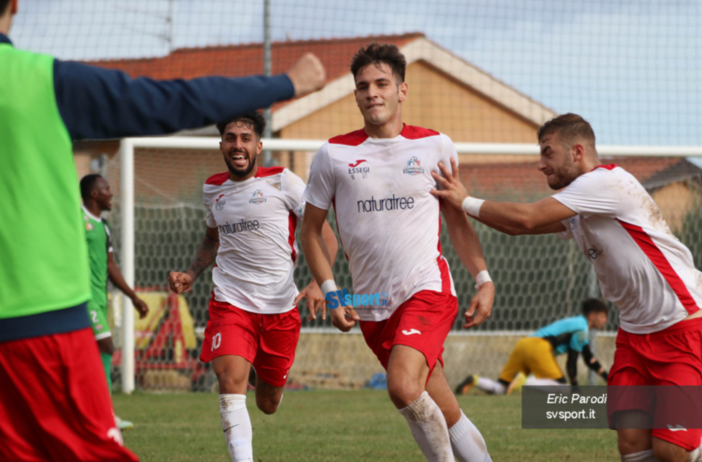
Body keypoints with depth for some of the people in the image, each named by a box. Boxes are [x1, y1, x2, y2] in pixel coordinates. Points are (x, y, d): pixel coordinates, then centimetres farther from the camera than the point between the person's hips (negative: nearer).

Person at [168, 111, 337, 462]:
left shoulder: (282, 182, -5)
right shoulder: (213, 189, 8)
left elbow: (325, 235, -4)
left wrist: (318, 284, -20)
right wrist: (191, 275, 10)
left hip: (280, 306, -1)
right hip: (230, 301, 2)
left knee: (268, 403, 11)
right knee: (230, 381, -24)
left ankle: (267, 376, 48)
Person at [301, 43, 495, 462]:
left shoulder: (435, 146, 4)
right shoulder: (334, 155, 4)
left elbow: (457, 220, 15)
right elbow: (311, 230, 11)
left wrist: (484, 278, 4)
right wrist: (332, 293, 0)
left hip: (428, 290, -2)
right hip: (372, 308, 2)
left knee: (403, 387, -27)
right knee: (446, 416, 2)